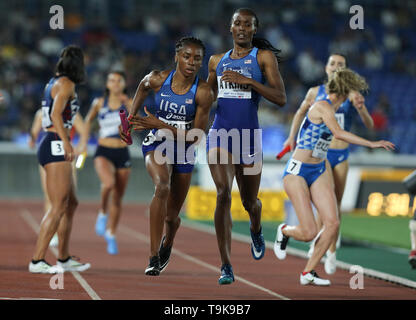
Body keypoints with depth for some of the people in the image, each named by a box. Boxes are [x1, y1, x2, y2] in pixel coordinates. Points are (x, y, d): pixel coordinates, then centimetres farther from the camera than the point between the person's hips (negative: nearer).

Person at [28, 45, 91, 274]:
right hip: (56, 146, -10)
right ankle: (37, 261, -15)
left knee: (71, 204, 16)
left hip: (49, 146, 10)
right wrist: (66, 141, -31)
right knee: (58, 208, -12)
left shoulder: (53, 83, 18)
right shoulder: (66, 84, -9)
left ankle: (64, 259, 21)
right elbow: (56, 114, -22)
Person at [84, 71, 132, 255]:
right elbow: (89, 119, 20)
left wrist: (127, 103, -33)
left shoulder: (128, 103, 1)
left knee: (117, 199, 6)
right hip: (103, 152, -1)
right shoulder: (99, 103, 3)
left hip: (122, 153, 1)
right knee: (108, 183, -32)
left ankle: (111, 235, 23)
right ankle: (102, 214, -5)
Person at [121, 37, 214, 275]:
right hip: (157, 144, -1)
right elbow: (143, 87, 15)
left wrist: (160, 125, -23)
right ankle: (154, 258, -34)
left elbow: (196, 137, -16)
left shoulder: (203, 92, -16)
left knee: (172, 216, 10)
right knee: (162, 186, -33)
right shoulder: (158, 79, -12)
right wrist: (131, 118, 13)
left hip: (184, 152, 1)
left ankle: (167, 243, 50)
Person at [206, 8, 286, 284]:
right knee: (223, 193, -18)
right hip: (219, 134, 1)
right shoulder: (217, 61, 11)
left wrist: (247, 81, -18)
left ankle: (256, 231, 52)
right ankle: (226, 266, -17)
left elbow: (281, 98, -11)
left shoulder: (264, 57, 0)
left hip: (249, 136, -1)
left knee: (250, 201, 13)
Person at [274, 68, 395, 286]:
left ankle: (308, 273, 3)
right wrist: (371, 144, -32)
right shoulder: (323, 106, -17)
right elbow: (338, 133, -31)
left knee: (332, 223, -8)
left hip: (318, 172, 9)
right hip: (297, 172, -9)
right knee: (309, 233, -12)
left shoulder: (330, 107, 11)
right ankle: (284, 231, 24)